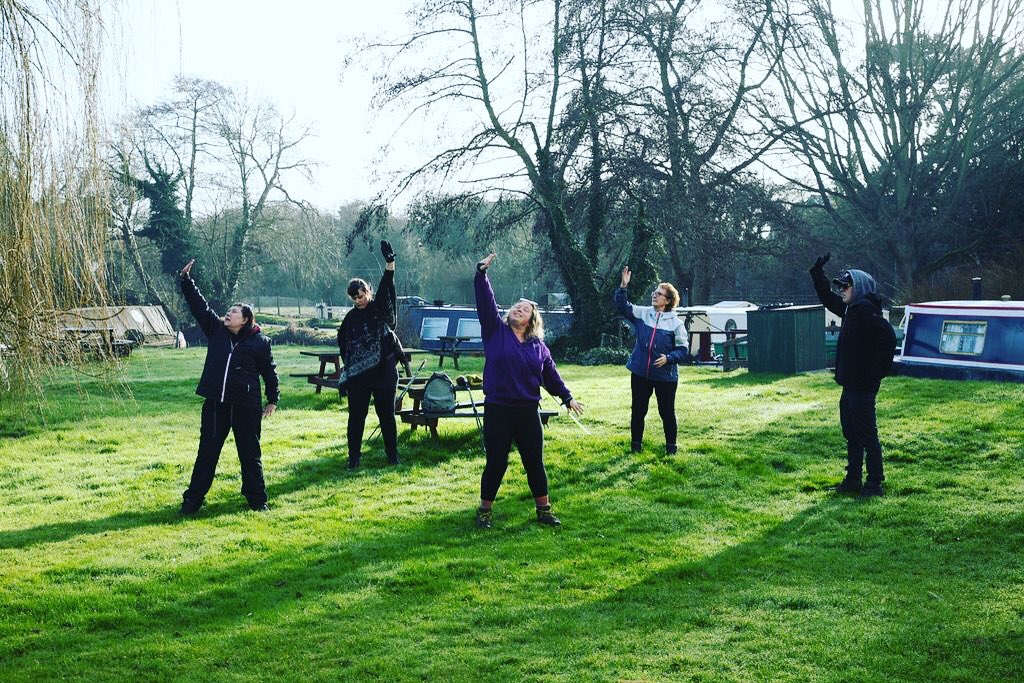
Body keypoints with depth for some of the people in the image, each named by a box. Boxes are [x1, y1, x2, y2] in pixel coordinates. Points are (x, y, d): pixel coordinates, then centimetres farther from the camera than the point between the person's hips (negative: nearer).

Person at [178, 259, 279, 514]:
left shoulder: (259, 341, -4)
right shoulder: (216, 329, 5)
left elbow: (269, 371, 4)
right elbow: (198, 305, 3)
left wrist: (273, 399, 7)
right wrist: (186, 280, -5)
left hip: (246, 406, -3)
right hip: (215, 404, 3)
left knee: (250, 454, 7)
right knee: (207, 452, 9)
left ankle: (257, 499, 19)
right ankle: (193, 499, 16)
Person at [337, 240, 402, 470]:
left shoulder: (381, 309, -1)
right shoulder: (351, 317, 7)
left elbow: (387, 288, -17)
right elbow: (343, 344, 16)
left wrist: (389, 263, -33)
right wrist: (349, 368, 5)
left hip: (384, 373, -2)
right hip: (357, 376, 2)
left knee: (387, 415, 6)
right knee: (356, 416, 5)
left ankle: (392, 455, 17)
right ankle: (354, 456, 14)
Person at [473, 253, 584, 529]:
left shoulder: (538, 346, 7)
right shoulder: (495, 330, 0)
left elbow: (551, 375, 14)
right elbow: (485, 302, -9)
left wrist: (567, 397, 11)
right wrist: (482, 273, -17)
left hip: (528, 412, 2)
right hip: (497, 411, -2)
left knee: (535, 462, 10)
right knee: (496, 463, 3)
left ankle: (544, 509, 23)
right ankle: (484, 511, 18)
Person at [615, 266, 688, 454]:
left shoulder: (676, 323, -5)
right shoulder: (642, 313, 2)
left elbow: (683, 350, -3)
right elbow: (622, 307, -7)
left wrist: (668, 358, -21)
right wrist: (623, 286, -21)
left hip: (665, 375, -2)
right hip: (640, 373, 3)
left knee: (667, 411, 6)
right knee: (638, 410, 11)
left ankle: (671, 445, 20)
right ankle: (635, 444, 24)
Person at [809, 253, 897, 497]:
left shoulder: (866, 310, -17)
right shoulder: (851, 309, 12)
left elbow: (888, 337, -26)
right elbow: (827, 298, 28)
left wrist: (877, 373, -22)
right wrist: (817, 273, 21)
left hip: (862, 386, -10)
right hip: (850, 385, 10)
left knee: (867, 436, -3)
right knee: (851, 435, 17)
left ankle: (875, 484, 4)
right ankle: (852, 480, 26)